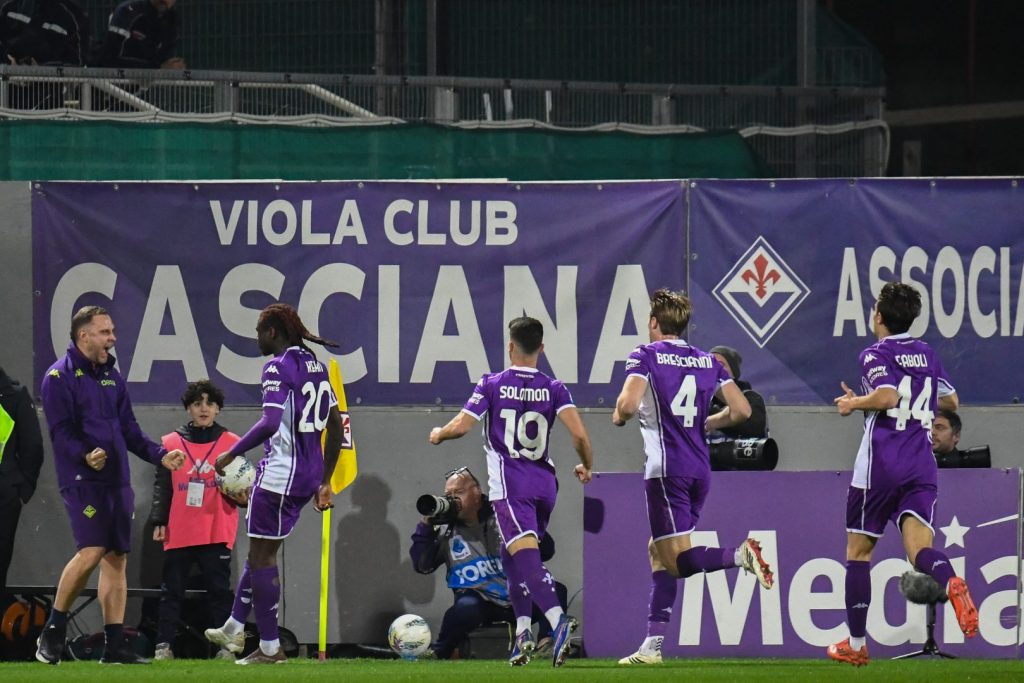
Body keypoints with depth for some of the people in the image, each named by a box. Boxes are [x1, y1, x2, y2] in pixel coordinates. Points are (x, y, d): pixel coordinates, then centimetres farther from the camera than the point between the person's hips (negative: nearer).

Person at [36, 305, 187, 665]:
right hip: (82, 481, -8)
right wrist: (84, 456, -29)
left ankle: (115, 645, 5)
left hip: (117, 481, 8)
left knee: (117, 557, 4)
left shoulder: (111, 376, 18)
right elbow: (60, 432, -13)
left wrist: (160, 455, 8)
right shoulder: (59, 377, -6)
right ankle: (53, 631, -4)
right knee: (92, 551, -19)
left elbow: (129, 429, 20)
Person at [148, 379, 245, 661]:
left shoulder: (231, 444, 5)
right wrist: (158, 521, 0)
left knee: (219, 590, 2)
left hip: (217, 532, -1)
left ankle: (226, 646, 4)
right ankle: (164, 645, 7)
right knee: (172, 590, 4)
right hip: (179, 532, 1)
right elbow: (162, 486, 7)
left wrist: (243, 497, -11)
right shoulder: (171, 443, 6)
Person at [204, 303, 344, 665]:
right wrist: (324, 482, 22)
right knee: (260, 550, 21)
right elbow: (335, 427, 16)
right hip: (310, 473, 9)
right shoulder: (316, 366, 14)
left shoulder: (278, 367, -13)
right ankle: (234, 629, 28)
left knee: (262, 554, 0)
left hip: (281, 471, -9)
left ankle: (270, 647, 1)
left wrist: (231, 454, -14)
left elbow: (270, 423, -25)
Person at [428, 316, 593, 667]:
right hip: (545, 483, 4)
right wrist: (586, 466, 14)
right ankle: (523, 631, 13)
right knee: (511, 554, 22)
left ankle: (557, 618, -41)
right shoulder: (554, 389, 5)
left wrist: (438, 435, 19)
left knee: (525, 554, -18)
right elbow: (579, 434, -5)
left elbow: (460, 426, -4)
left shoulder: (492, 385, 0)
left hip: (509, 484, -4)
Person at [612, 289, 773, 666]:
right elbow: (741, 410, 8)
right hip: (700, 469, 7)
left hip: (666, 469, -7)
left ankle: (740, 555, -34)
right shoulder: (707, 361, 12)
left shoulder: (645, 356, -3)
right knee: (658, 550, 15)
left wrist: (618, 417, 5)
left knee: (678, 560, -8)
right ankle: (653, 644, 11)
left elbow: (628, 404, -18)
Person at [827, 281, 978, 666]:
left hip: (879, 466, -4)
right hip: (921, 468, 4)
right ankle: (951, 583, -46)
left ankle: (856, 645, 14)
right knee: (919, 547, -9)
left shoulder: (876, 354, -4)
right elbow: (951, 402, 28)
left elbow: (888, 396, -22)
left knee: (858, 551, 11)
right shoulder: (927, 355, 16)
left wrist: (854, 403, -5)